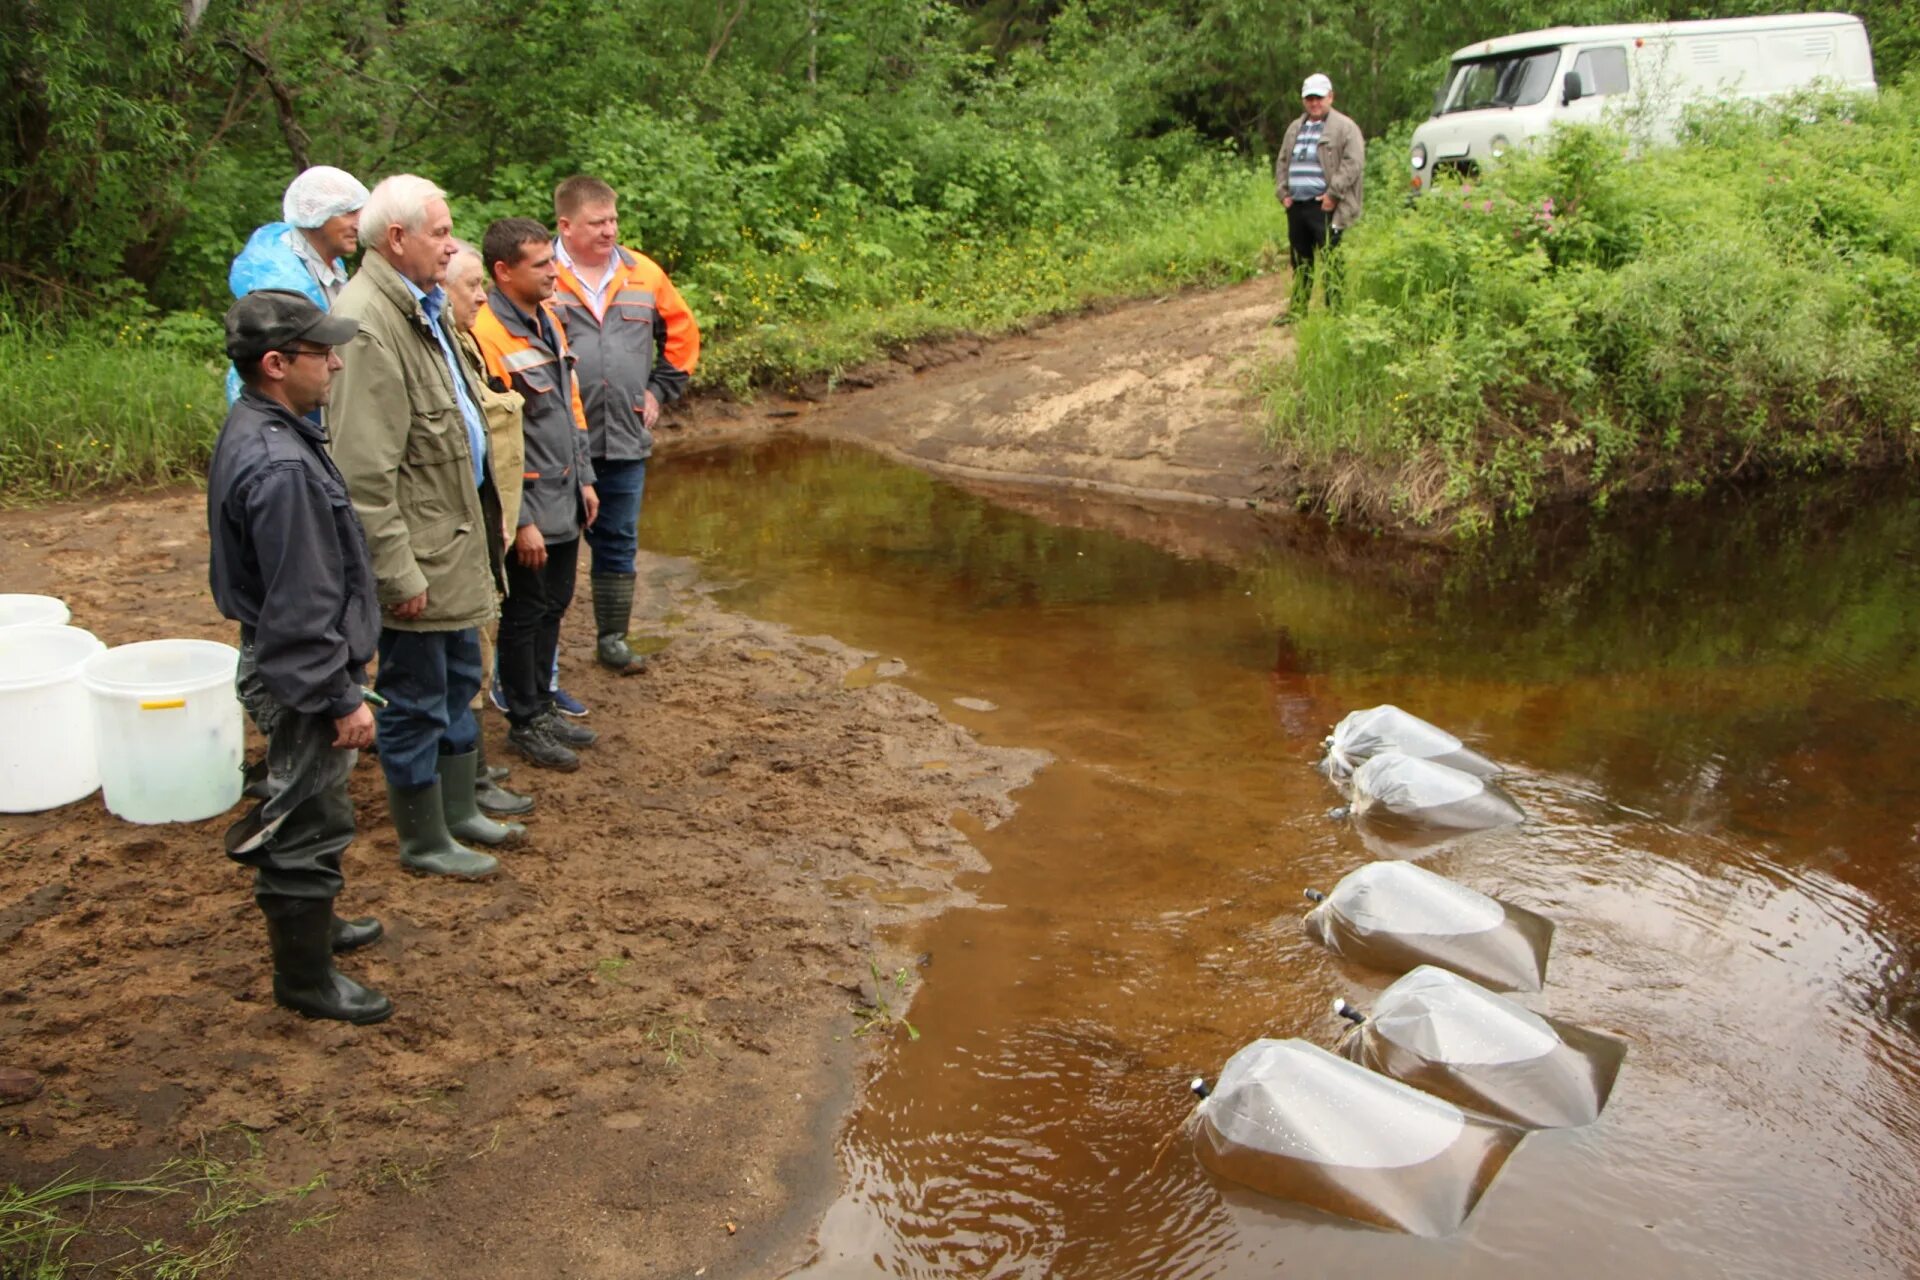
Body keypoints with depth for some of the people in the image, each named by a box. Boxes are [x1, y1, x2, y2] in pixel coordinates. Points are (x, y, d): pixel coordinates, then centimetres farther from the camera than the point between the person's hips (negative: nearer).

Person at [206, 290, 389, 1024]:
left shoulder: (255, 431, 4)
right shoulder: (280, 468, -28)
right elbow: (302, 609, -26)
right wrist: (344, 700, -18)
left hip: (289, 666, 10)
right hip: (303, 676, -10)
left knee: (304, 812, 25)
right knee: (310, 825, 4)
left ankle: (311, 924, 45)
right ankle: (306, 980, 19)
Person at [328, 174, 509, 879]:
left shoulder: (422, 305, 11)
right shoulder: (368, 322, -22)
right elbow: (366, 470, -24)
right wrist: (398, 571, -22)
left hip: (456, 533, 10)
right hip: (418, 554, -10)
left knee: (459, 680, 22)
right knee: (416, 699, 5)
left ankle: (458, 809, 38)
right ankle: (423, 841, 20)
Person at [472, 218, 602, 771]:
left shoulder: (547, 319, 9)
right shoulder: (488, 334, -20)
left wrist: (583, 478, 15)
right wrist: (520, 520, -19)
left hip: (564, 502, 8)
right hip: (529, 509, -8)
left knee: (553, 606, 18)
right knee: (525, 614, 5)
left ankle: (542, 708, 33)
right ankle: (524, 724, 20)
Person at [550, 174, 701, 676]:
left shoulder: (643, 274, 7)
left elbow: (682, 332, 18)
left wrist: (660, 390, 11)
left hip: (625, 441, 4)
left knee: (618, 543, 13)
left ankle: (613, 638, 26)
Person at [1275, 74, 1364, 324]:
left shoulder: (1345, 127, -2)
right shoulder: (1295, 128, 19)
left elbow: (1353, 163, -11)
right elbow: (1282, 162, 24)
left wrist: (1333, 194, -16)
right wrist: (1283, 192, 10)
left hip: (1325, 207, -6)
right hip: (1296, 206, 7)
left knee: (1330, 259, -5)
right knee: (1300, 261, 13)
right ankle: (1298, 307, 23)